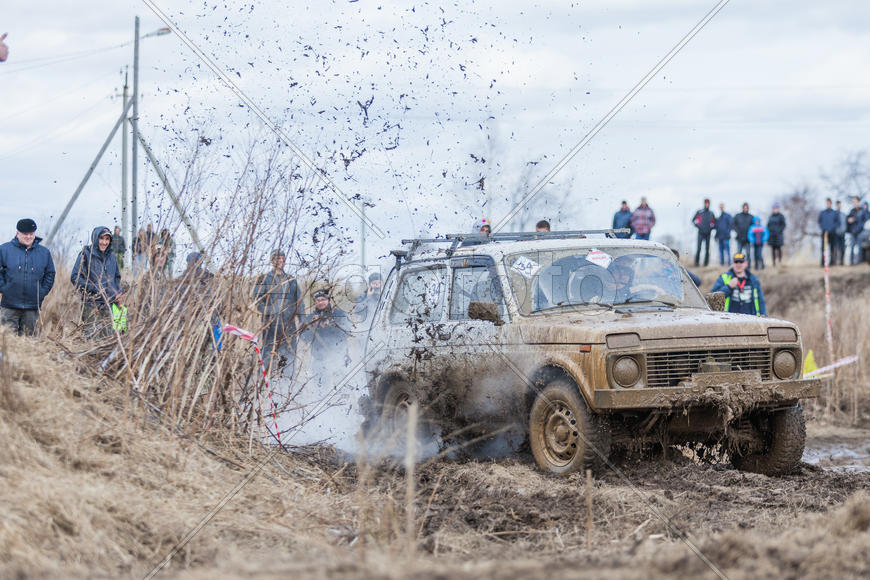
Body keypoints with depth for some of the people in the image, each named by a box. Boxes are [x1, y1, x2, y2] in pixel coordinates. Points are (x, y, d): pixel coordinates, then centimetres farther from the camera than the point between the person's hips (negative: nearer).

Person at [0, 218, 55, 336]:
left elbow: (50, 274, 14)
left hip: (33, 305, 2)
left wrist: (42, 293, 4)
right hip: (10, 306, -2)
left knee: (29, 335, 7)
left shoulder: (44, 252, 8)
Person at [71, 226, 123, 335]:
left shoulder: (111, 256, 13)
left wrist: (118, 293, 8)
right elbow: (75, 278, -9)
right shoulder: (86, 255, -4)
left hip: (109, 304, 6)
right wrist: (94, 289, -16)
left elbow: (117, 277, 26)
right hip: (92, 304, -5)